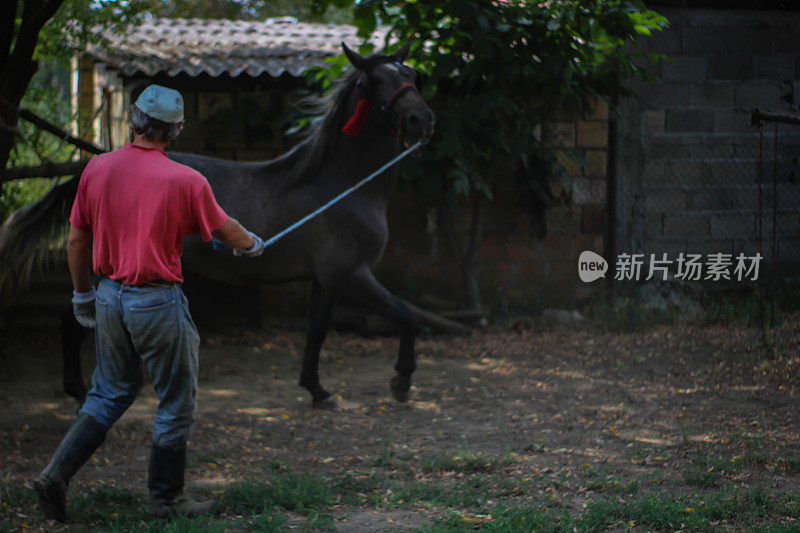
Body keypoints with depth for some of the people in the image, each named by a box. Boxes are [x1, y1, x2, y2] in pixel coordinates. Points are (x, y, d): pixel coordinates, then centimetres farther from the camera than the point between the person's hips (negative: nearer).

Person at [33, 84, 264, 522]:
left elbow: (76, 241, 6)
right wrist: (251, 244, 26)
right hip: (158, 302, -5)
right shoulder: (186, 181, -14)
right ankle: (166, 497, 19)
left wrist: (83, 294, 20)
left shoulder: (97, 169, -1)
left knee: (109, 395, 18)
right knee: (177, 402, 11)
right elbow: (224, 230, 3)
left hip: (109, 296, 5)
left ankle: (56, 475, 6)